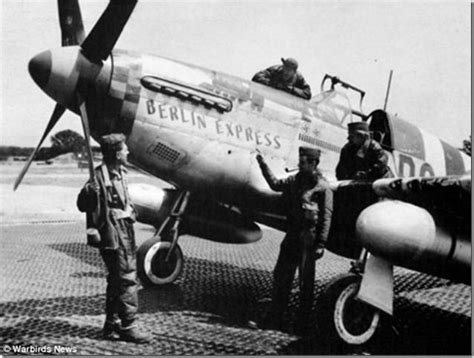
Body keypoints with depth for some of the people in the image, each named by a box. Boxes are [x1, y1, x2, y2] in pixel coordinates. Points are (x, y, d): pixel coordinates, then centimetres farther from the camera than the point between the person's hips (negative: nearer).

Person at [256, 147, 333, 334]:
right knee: (281, 276, 9)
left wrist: (320, 244, -13)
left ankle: (303, 324, 13)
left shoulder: (322, 187, -8)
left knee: (306, 281, 2)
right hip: (292, 234, 7)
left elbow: (326, 217, -9)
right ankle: (275, 320, 19)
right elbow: (276, 184, 26)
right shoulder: (295, 180, 11)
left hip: (308, 238, -7)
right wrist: (263, 164, 20)